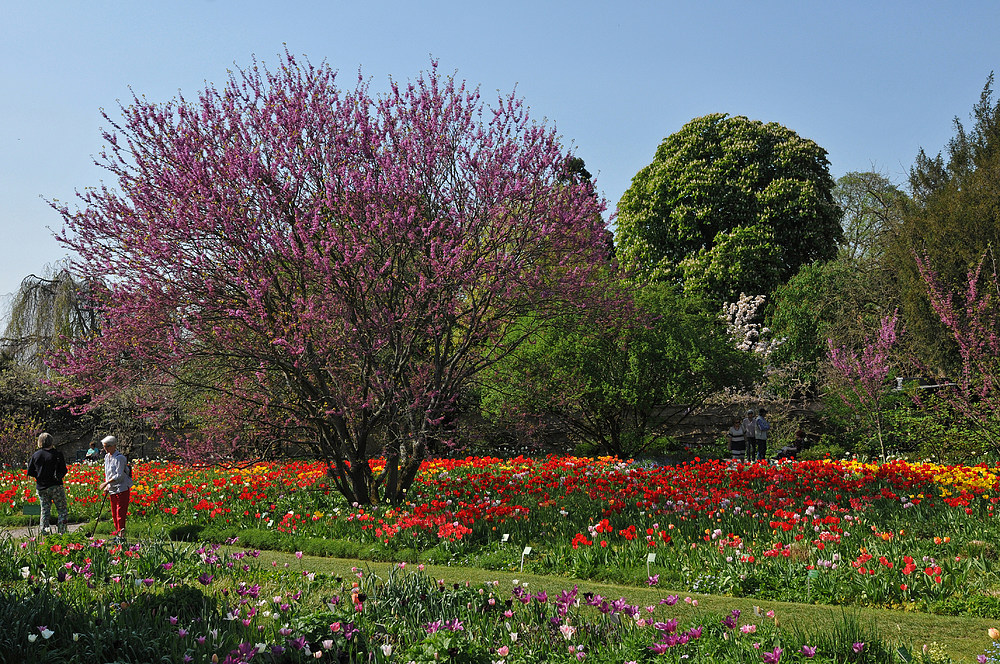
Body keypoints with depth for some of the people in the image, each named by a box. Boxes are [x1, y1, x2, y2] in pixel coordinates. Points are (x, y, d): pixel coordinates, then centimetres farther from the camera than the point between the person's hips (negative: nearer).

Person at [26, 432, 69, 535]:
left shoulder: (35, 455, 3)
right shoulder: (57, 454, -8)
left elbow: (30, 472, 6)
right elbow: (64, 470, -7)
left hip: (41, 487, 4)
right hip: (55, 486, -4)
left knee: (45, 511, 12)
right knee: (62, 511, 4)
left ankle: (43, 533, 9)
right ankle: (62, 532, -2)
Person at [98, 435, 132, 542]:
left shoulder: (120, 458, -13)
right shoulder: (107, 457, 13)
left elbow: (119, 476, -19)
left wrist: (106, 483, -21)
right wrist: (107, 486, 12)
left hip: (122, 489, -8)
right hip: (112, 490, 8)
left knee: (120, 513, -10)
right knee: (114, 513, 11)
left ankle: (121, 535, -11)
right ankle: (117, 533, 20)